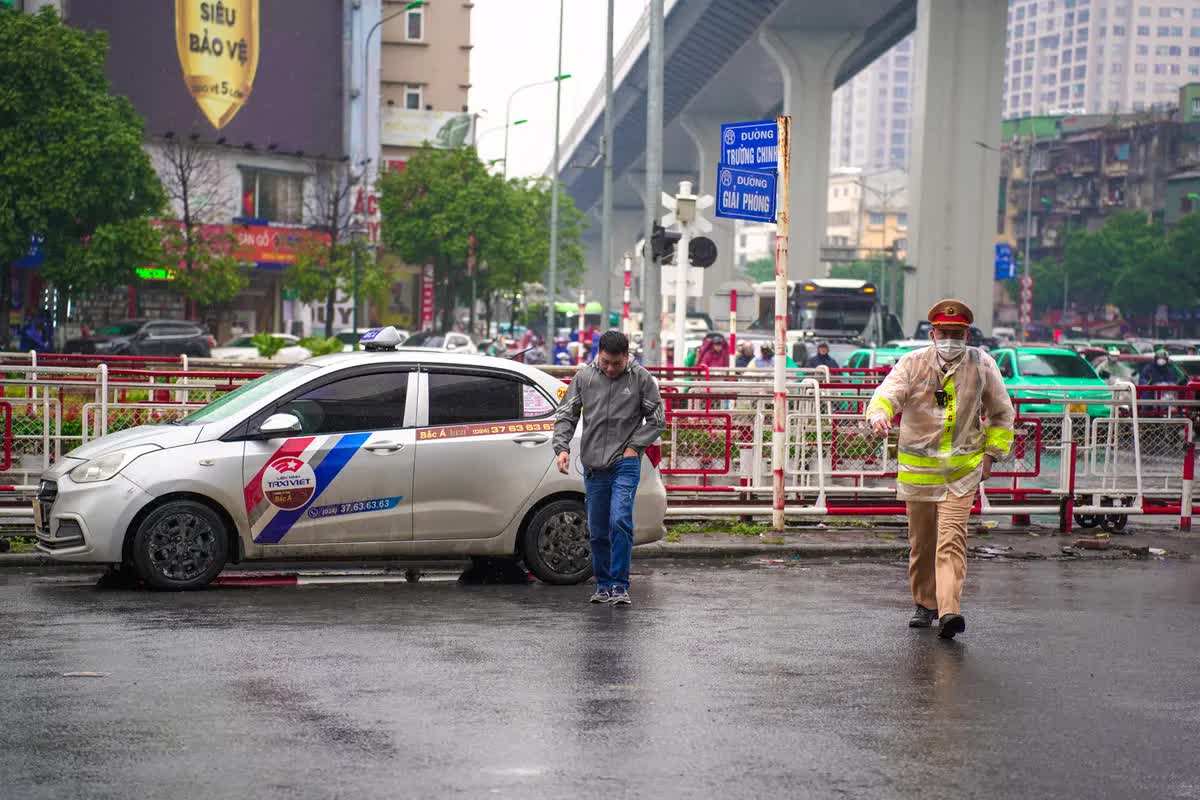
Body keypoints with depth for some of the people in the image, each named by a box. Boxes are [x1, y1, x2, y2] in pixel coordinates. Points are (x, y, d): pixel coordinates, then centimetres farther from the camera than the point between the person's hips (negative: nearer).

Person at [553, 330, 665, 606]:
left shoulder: (641, 378, -1)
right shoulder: (584, 377, 4)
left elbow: (657, 419, 4)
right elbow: (566, 415, 6)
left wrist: (635, 446, -6)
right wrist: (562, 447, -9)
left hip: (625, 463, -3)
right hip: (593, 466, 3)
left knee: (620, 521, -18)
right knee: (597, 530, 8)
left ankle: (620, 586, -12)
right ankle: (603, 585, 21)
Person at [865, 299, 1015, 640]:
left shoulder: (982, 365, 2)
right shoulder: (912, 364, -2)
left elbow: (1002, 412, 13)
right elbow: (887, 393, -15)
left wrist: (992, 454, 7)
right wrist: (878, 415, -39)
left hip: (963, 470, -1)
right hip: (918, 468, 1)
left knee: (951, 538, -16)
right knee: (921, 542, 12)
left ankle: (949, 611, -23)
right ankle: (925, 605, 30)